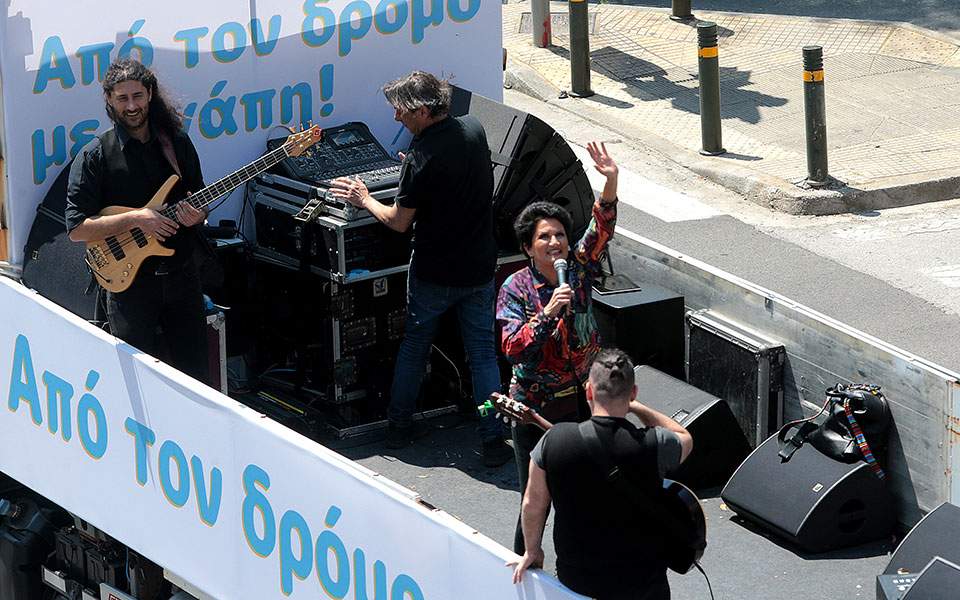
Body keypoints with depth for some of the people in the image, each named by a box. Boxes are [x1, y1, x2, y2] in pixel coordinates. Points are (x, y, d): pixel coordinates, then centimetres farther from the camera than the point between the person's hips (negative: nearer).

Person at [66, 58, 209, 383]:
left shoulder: (178, 144, 6)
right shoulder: (95, 156, -8)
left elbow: (200, 204, 16)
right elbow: (77, 228, -12)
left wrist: (196, 216, -8)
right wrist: (136, 218, -20)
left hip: (181, 277, 4)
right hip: (129, 281, -4)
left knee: (194, 376, 9)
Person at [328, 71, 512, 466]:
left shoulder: (421, 159, -22)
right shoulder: (474, 129, -3)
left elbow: (399, 221, -13)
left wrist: (364, 200, 2)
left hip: (433, 273, -4)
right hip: (480, 267, 4)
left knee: (414, 347, 17)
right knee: (483, 354, 9)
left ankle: (399, 426, 27)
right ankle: (494, 441, 6)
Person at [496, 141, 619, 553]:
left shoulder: (578, 270, 0)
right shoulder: (516, 288, -10)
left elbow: (601, 229, -14)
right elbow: (512, 347, -19)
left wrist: (611, 182, -29)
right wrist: (548, 312, -31)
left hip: (580, 400, 4)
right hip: (535, 409, -4)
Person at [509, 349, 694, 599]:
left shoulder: (554, 440, -17)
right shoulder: (653, 446, -21)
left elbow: (532, 503, -3)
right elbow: (685, 439, 4)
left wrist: (532, 551, 13)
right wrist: (635, 407, 6)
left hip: (575, 579, 2)